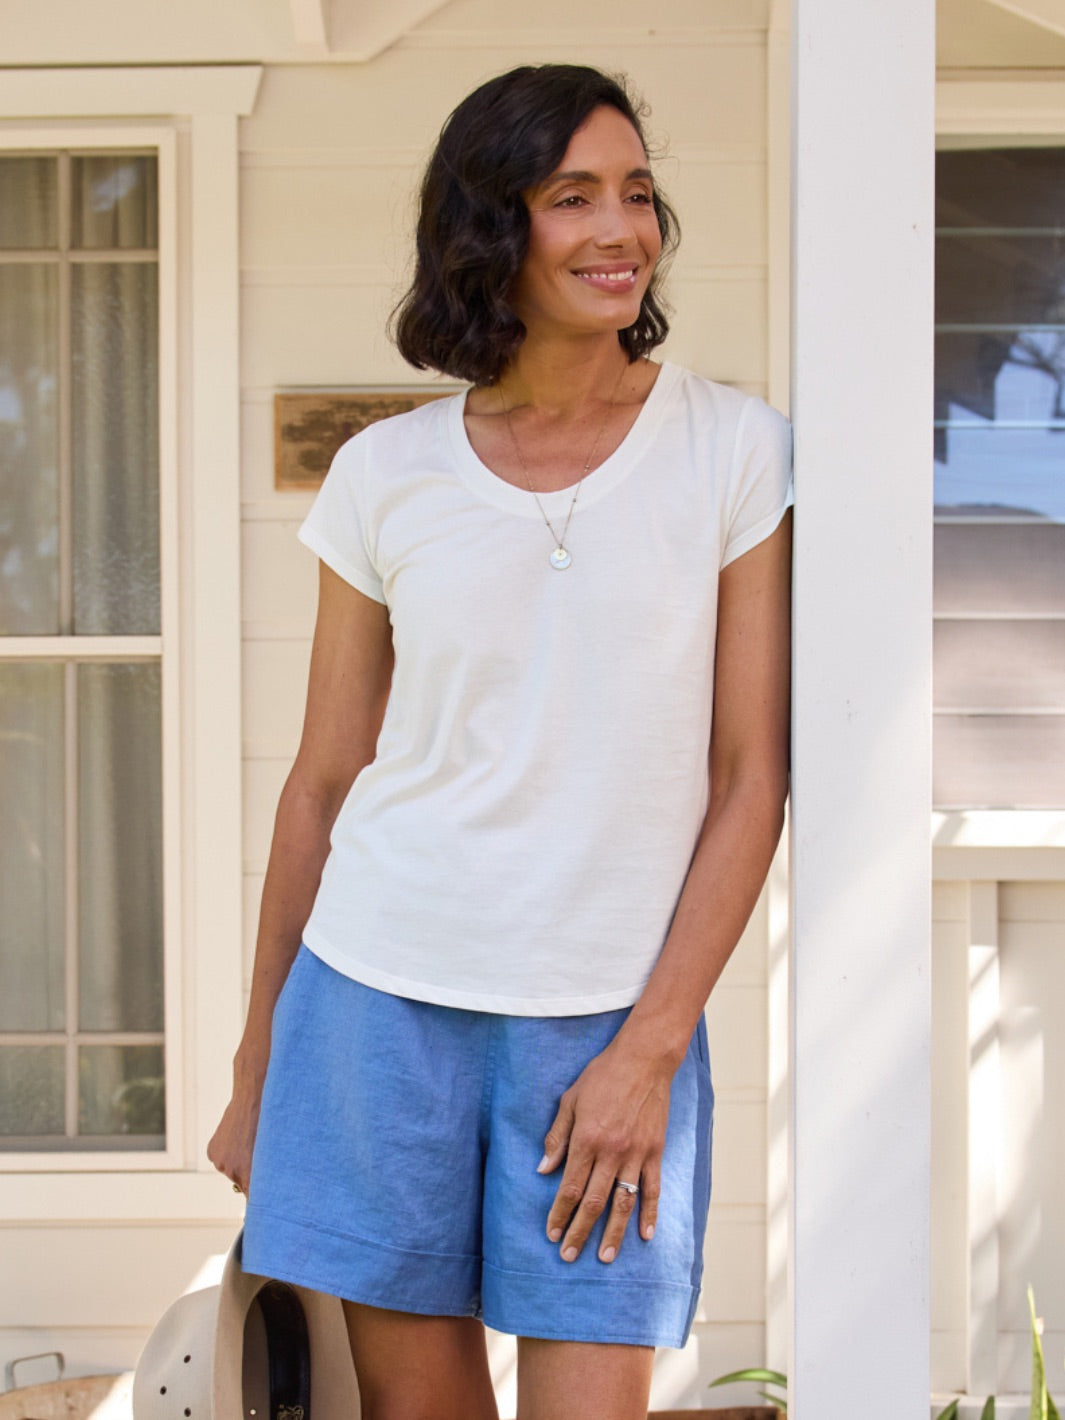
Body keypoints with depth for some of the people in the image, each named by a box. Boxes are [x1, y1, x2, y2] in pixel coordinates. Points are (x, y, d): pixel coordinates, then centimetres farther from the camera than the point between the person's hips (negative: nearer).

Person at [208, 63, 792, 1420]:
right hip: (381, 997, 2)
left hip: (615, 1016, -1)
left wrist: (648, 1051, -8)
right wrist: (255, 1065, 12)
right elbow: (321, 782, 10)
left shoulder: (734, 450, -1)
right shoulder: (384, 474, 3)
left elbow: (751, 778, -2)